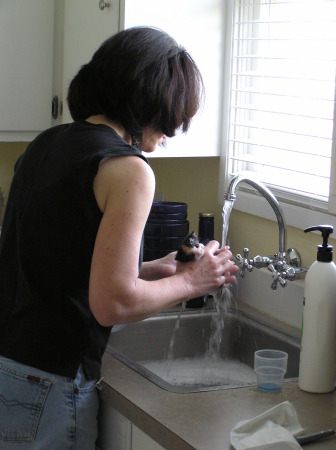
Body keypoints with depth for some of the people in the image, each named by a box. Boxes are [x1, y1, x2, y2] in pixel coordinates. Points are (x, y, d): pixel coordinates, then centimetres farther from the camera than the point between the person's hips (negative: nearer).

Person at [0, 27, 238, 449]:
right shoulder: (128, 171, -16)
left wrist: (149, 270, 14)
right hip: (45, 385, -8)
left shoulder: (45, 144, 8)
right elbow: (112, 303, -20)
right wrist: (189, 281, -4)